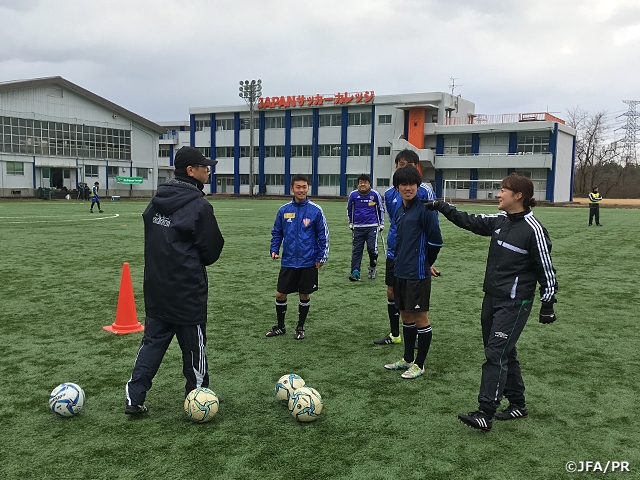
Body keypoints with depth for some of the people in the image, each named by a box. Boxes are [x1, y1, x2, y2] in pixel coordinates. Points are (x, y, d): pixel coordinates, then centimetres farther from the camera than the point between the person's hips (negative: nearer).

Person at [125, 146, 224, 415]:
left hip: (156, 289, 6)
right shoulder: (199, 206, -16)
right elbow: (212, 251, -9)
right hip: (188, 292, -6)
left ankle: (134, 398, 14)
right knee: (193, 347, 7)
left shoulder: (157, 202, 6)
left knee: (153, 340, 15)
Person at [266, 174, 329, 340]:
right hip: (288, 262, 2)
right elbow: (277, 232, 11)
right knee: (280, 294, 6)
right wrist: (274, 250, -3)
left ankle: (300, 328, 26)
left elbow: (323, 235, -1)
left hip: (308, 263, -2)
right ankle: (280, 326, 26)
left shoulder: (315, 210, -6)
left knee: (304, 295, 9)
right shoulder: (284, 210, 1)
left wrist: (321, 257, -5)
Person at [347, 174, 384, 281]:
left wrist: (381, 223, 12)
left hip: (372, 227, -1)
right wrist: (350, 222, 20)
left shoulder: (375, 194, -1)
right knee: (356, 250, -1)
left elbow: (381, 209, 12)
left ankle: (372, 269, 16)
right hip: (357, 227, 2)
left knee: (372, 249, -8)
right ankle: (355, 272, 4)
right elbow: (349, 208, 19)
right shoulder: (353, 195, 2)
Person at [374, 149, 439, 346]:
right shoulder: (389, 194, 6)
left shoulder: (425, 191, -9)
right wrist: (395, 244, 15)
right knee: (391, 292, 11)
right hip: (394, 252, 5)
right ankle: (394, 334, 27)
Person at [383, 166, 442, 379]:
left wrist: (426, 263, 0)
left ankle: (419, 365, 13)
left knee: (420, 317, 2)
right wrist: (400, 261, 15)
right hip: (401, 272, 8)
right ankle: (407, 359, 29)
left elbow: (436, 240, -13)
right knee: (406, 316, 16)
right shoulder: (399, 211, 11)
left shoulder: (423, 209, -13)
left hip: (417, 274, -8)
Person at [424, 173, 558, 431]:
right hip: (492, 298, 8)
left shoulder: (533, 229, -15)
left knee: (496, 354, -10)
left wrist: (547, 304, -8)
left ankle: (485, 414, -7)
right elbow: (470, 221, 18)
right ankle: (517, 405, 29)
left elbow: (546, 268, -10)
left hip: (514, 304, -8)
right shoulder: (499, 221, 6)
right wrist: (441, 206, 15)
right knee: (504, 353, 15)